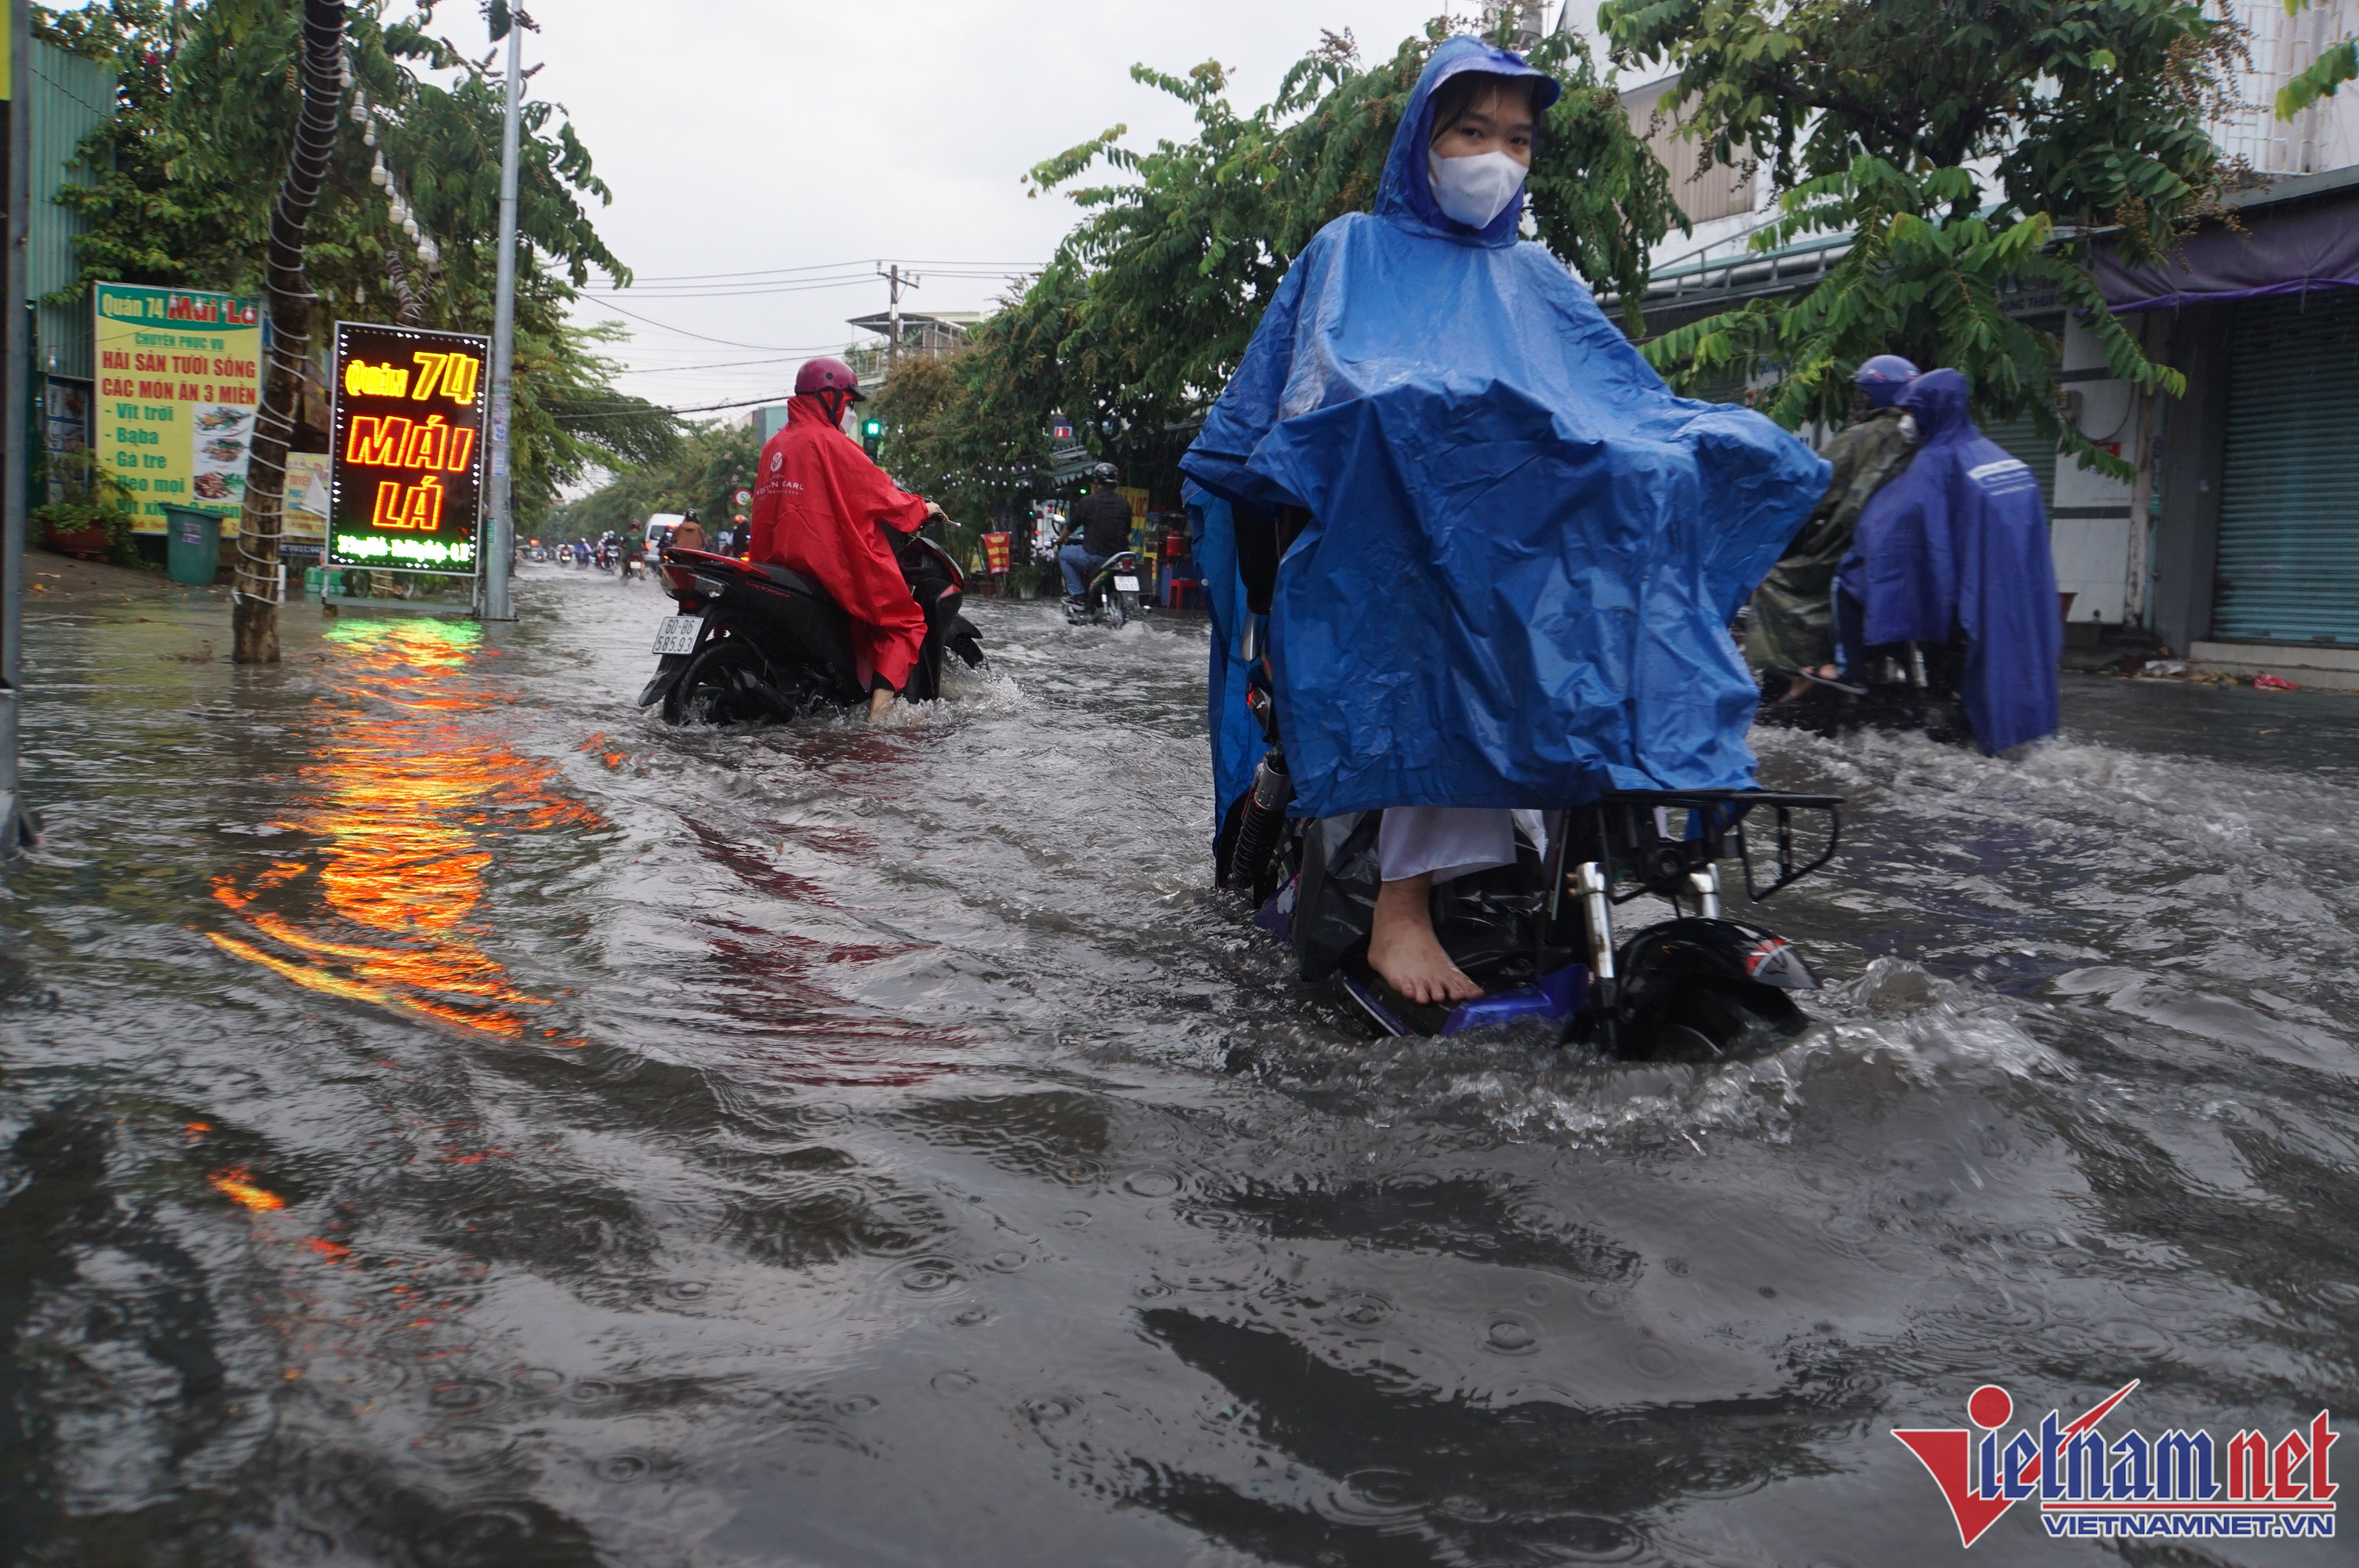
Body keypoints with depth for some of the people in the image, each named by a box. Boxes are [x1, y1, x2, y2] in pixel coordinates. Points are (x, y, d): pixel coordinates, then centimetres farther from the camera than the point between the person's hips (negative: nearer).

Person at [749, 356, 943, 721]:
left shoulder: (774, 445, 16)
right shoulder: (828, 441, -9)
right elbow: (878, 493, -6)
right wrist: (923, 508, 8)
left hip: (775, 561, 9)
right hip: (831, 564, -9)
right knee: (906, 621, -3)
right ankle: (880, 702, -22)